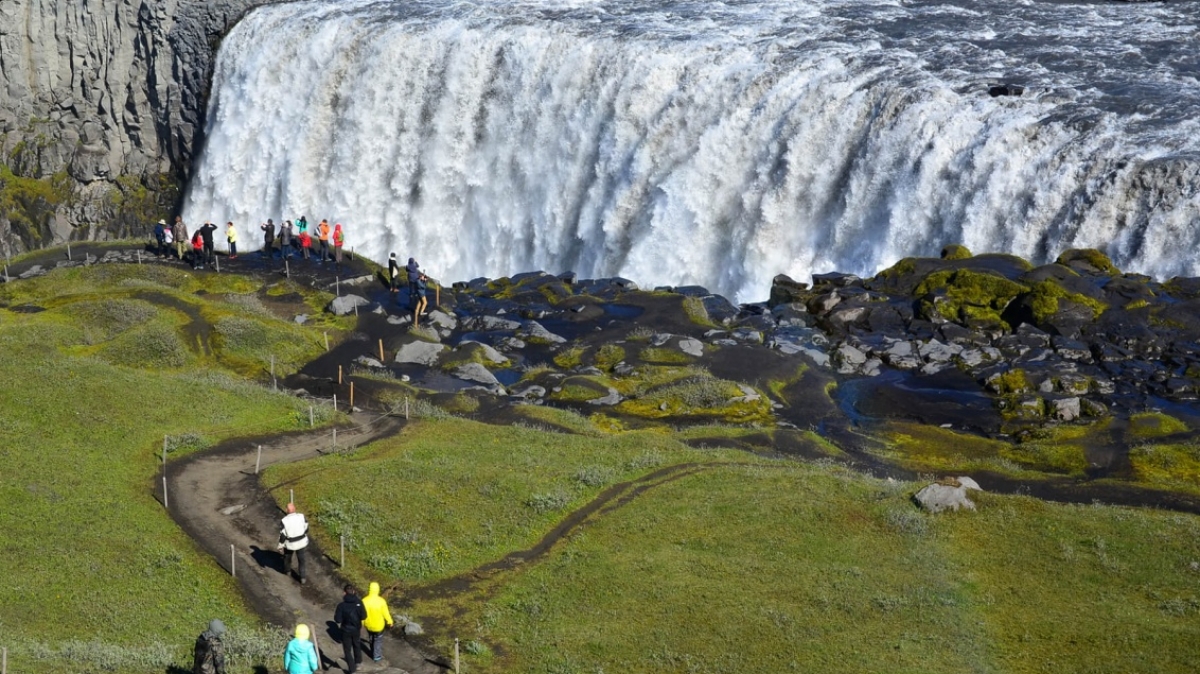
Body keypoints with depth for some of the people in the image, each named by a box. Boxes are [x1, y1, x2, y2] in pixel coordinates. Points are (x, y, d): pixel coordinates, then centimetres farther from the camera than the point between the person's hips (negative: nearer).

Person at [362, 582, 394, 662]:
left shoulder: (364, 601, -22)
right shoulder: (381, 601, -27)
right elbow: (386, 613, -15)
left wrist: (362, 623, 9)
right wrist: (390, 622, 3)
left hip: (368, 625, 2)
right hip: (379, 625, -2)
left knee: (371, 639, 28)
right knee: (378, 640, 21)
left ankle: (373, 653, 47)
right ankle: (377, 656, 33)